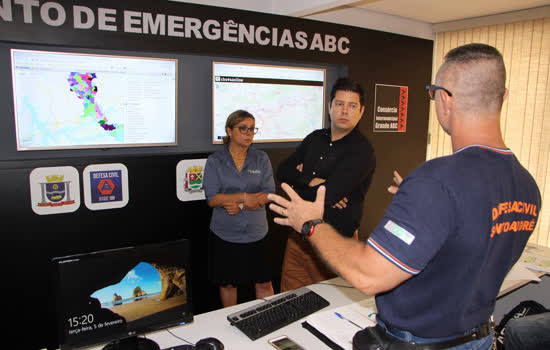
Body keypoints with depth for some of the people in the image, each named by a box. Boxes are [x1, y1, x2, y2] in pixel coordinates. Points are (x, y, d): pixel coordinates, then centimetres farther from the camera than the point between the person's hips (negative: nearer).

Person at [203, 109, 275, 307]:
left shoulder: (261, 158, 3)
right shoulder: (215, 161, -2)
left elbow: (269, 194, -4)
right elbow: (212, 199, -10)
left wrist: (241, 205, -16)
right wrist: (244, 197, -20)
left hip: (256, 232, 1)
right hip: (225, 233, -1)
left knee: (264, 283, 6)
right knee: (227, 284, 14)